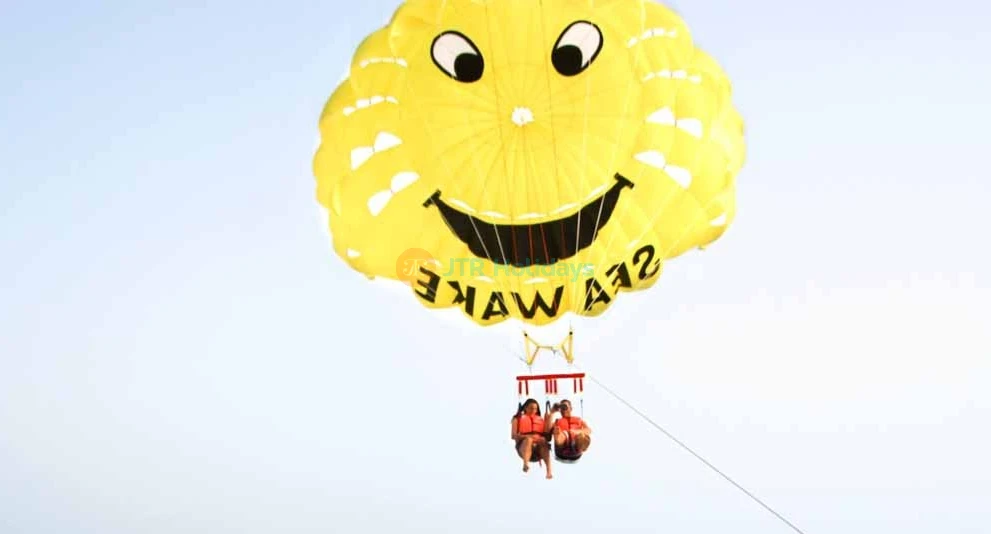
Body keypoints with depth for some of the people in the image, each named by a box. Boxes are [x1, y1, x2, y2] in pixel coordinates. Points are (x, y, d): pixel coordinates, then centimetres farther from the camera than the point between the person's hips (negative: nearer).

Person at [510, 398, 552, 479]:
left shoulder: (541, 420, 21)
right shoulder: (518, 419, 12)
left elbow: (546, 434, 13)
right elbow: (513, 435, 0)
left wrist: (542, 438, -11)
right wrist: (526, 437, -17)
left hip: (538, 447, 2)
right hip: (523, 445, -2)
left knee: (544, 442, -33)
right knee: (528, 439, -37)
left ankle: (549, 471, -50)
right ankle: (526, 464, -61)